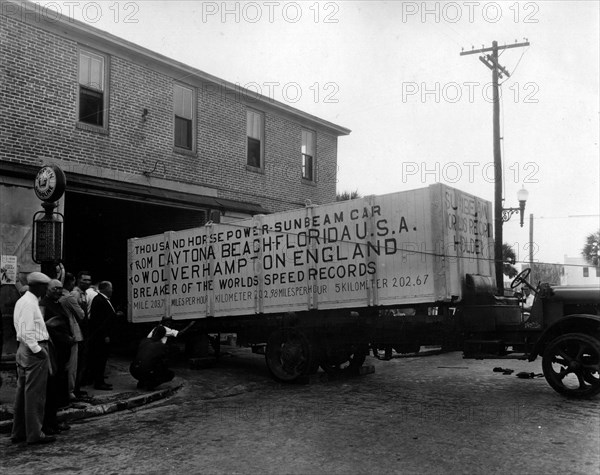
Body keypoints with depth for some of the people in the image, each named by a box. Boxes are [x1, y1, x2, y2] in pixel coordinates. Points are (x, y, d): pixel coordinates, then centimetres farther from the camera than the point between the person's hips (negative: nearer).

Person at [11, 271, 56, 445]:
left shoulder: (22, 301, 14)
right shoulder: (29, 303, -17)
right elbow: (26, 331, -22)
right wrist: (37, 350, -19)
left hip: (24, 349, 10)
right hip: (34, 349, -10)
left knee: (23, 392, 15)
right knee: (35, 393, -3)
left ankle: (18, 432, 24)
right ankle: (34, 434, 3)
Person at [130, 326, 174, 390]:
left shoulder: (144, 341, 11)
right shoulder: (162, 346, -3)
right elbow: (163, 363, 5)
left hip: (134, 372, 6)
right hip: (147, 373, -6)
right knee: (171, 374, 11)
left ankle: (141, 383, 20)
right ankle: (149, 384, -3)